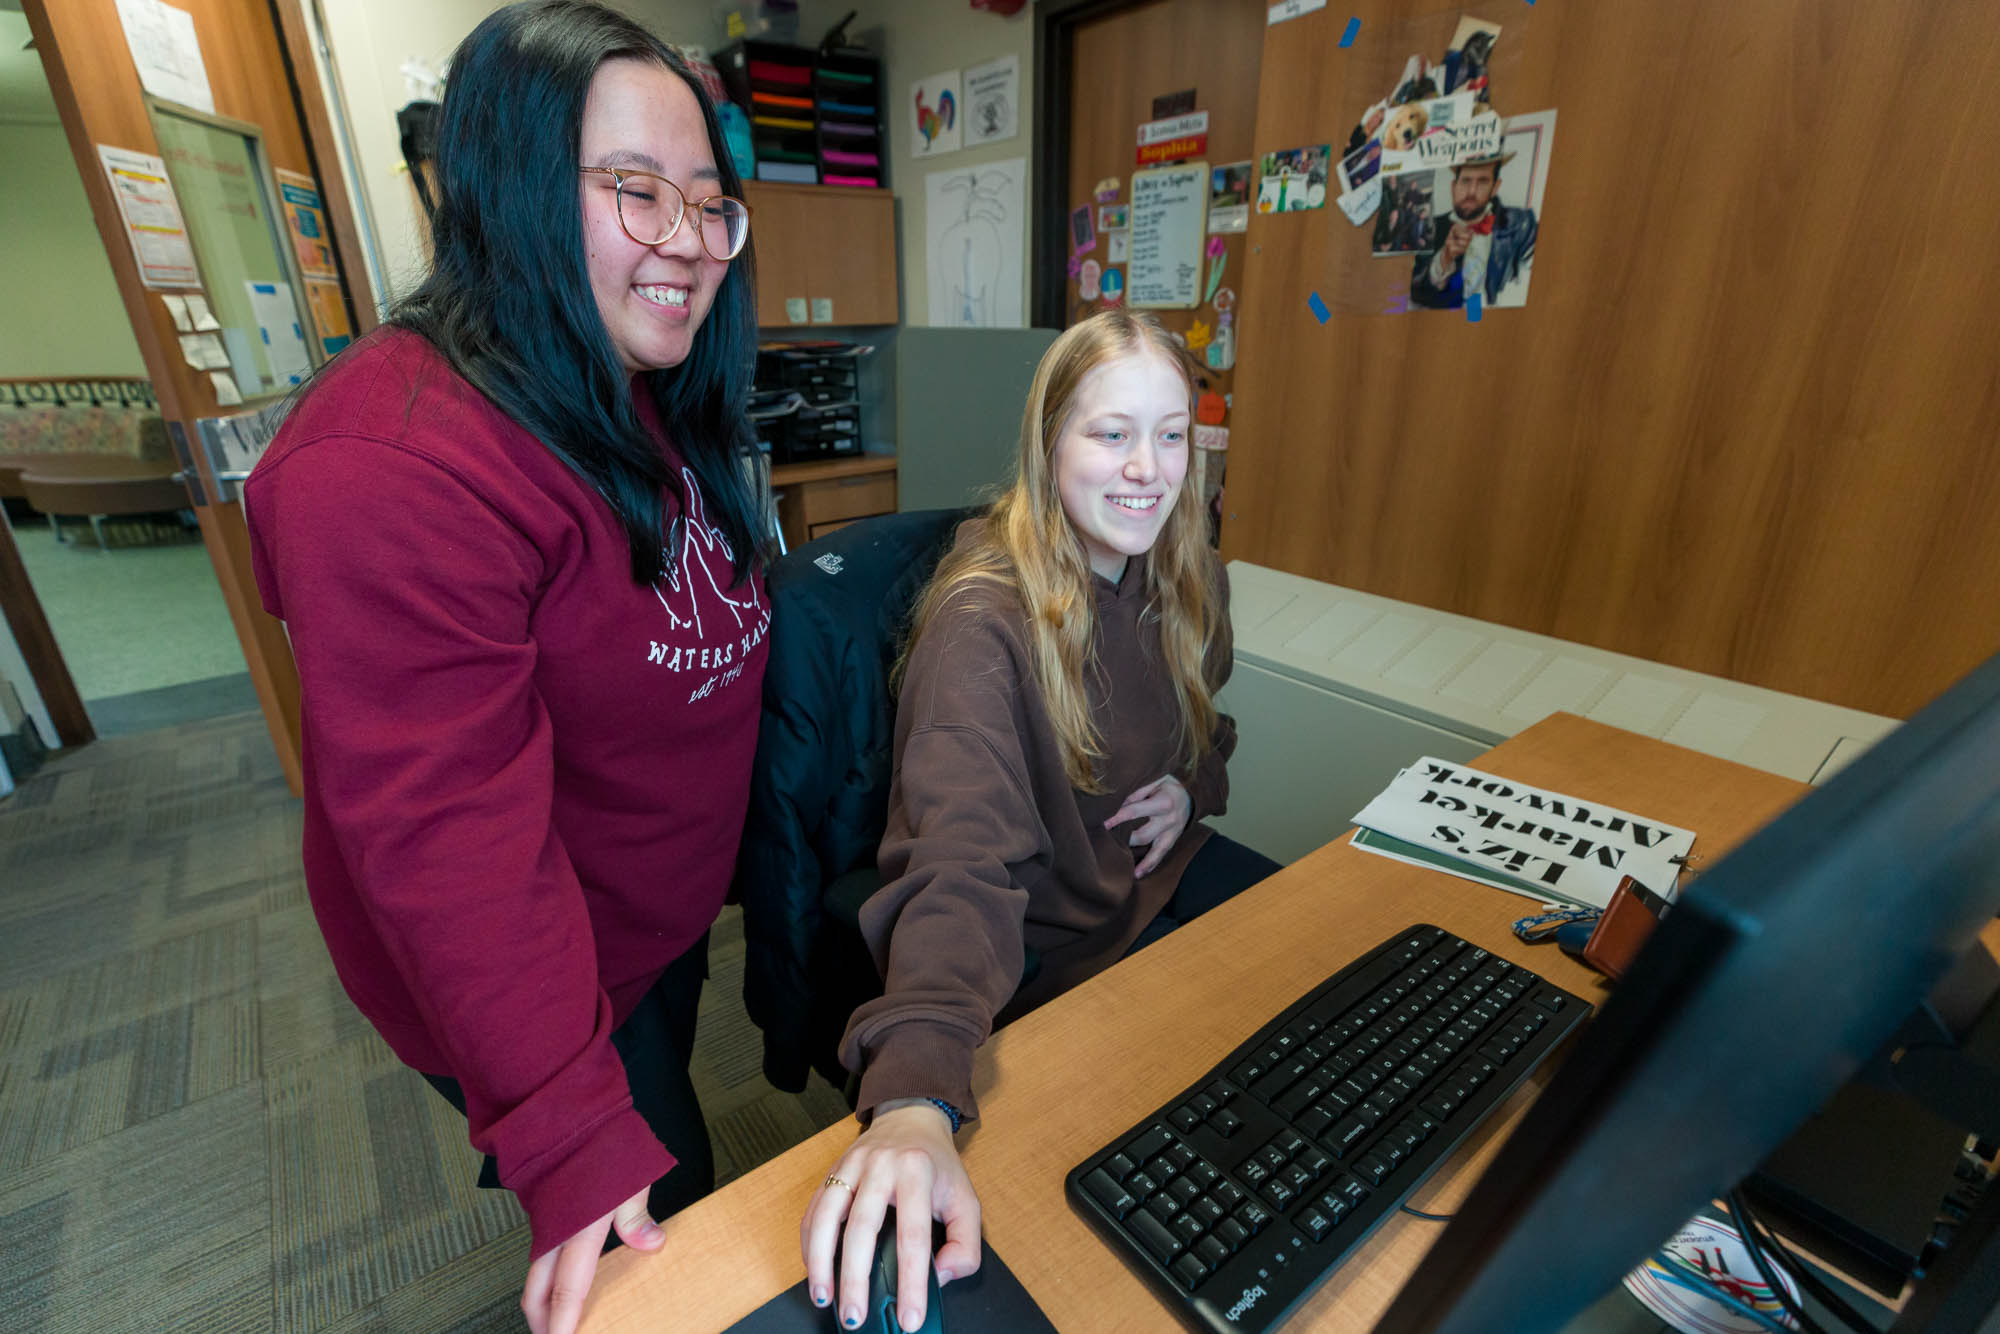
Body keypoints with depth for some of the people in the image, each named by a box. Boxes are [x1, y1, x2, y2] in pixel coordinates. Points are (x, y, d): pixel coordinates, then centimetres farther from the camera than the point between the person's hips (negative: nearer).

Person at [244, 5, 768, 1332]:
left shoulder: (659, 412, -1)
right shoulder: (391, 469, -30)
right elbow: (445, 831, -32)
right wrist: (572, 1141, -29)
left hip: (672, 914, 8)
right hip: (540, 977, -7)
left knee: (664, 1117, 33)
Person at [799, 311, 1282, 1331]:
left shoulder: (1180, 582, -4)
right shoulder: (983, 619, -28)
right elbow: (961, 863, -40)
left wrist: (1192, 786, -7)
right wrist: (916, 1101, -53)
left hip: (1157, 872, 7)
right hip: (1048, 945, -7)